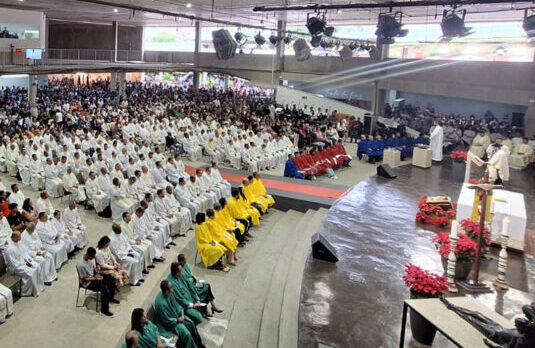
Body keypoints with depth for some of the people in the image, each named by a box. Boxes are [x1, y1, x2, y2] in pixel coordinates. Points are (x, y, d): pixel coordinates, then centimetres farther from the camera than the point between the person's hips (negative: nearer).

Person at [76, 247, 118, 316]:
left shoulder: (90, 258, -8)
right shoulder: (81, 265, -32)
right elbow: (84, 279, -23)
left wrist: (97, 273, -6)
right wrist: (96, 278, -24)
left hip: (94, 275, 9)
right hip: (88, 282, -8)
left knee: (112, 279, 3)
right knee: (104, 288, -26)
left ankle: (110, 298, 26)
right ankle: (104, 309, -12)